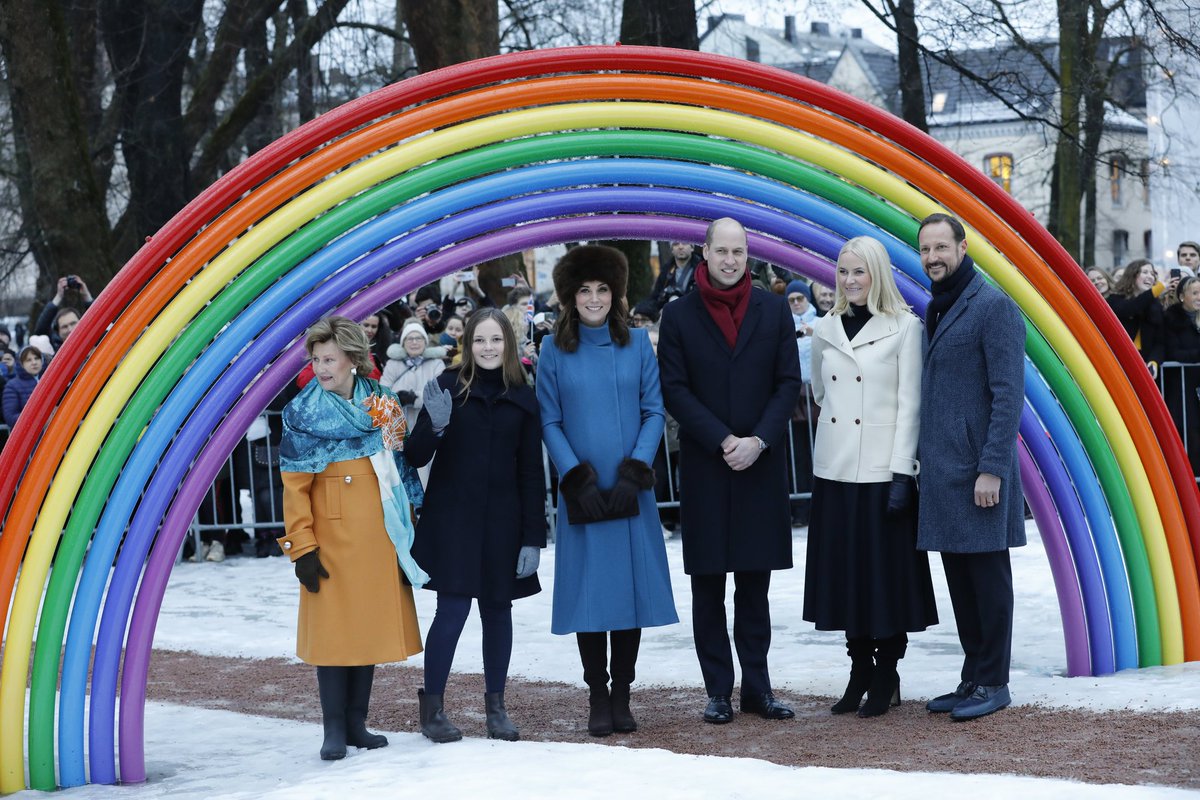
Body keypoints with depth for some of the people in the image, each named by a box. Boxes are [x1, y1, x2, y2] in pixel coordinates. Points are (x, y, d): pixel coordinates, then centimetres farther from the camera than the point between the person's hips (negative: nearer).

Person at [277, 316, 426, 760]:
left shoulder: (382, 403, 7)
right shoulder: (304, 413, -4)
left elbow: (400, 467, 15)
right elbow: (295, 487, -6)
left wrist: (408, 526, 10)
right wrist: (303, 548, -12)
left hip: (379, 537, 4)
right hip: (334, 538, -4)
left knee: (370, 625, 7)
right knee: (333, 628, -3)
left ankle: (357, 722, 16)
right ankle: (334, 729, 4)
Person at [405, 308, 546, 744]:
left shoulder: (522, 398, 4)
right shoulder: (449, 387, -2)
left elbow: (532, 473, 4)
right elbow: (415, 457, -4)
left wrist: (533, 538, -1)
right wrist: (435, 425, -24)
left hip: (502, 521, 3)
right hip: (452, 519, -2)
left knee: (497, 610, 8)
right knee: (452, 610, -6)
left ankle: (496, 707, 19)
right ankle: (432, 708, 4)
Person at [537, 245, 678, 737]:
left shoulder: (637, 343, 4)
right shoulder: (554, 350, 2)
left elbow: (653, 412, 2)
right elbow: (549, 422, 1)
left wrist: (633, 474, -8)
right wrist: (580, 479, -9)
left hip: (630, 489, 1)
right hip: (581, 491, -1)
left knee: (631, 587, 3)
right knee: (590, 592, 0)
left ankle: (622, 695, 13)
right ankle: (597, 698, 9)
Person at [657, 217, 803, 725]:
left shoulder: (774, 311, 5)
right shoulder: (679, 315, 1)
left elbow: (789, 383, 3)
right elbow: (675, 390, -3)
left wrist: (757, 441, -10)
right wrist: (723, 442, -11)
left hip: (761, 465, 1)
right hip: (704, 467, -1)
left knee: (755, 583, 6)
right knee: (708, 585, 3)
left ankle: (756, 686, 13)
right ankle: (718, 690, 8)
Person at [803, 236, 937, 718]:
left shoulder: (904, 327, -5)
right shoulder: (826, 329, 8)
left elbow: (909, 404, -8)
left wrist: (902, 472, -13)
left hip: (882, 469, -5)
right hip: (835, 469, 5)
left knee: (886, 570, 0)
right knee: (843, 568, 7)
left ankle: (886, 677, 10)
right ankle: (860, 670, 18)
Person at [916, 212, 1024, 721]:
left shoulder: (993, 307, -10)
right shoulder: (935, 310, 16)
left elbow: (1008, 394, -15)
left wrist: (992, 468, -20)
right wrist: (923, 458, 14)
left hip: (978, 470, -8)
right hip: (941, 470, 8)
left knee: (987, 574, -1)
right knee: (959, 578, 12)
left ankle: (993, 683, 7)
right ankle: (973, 678, 20)